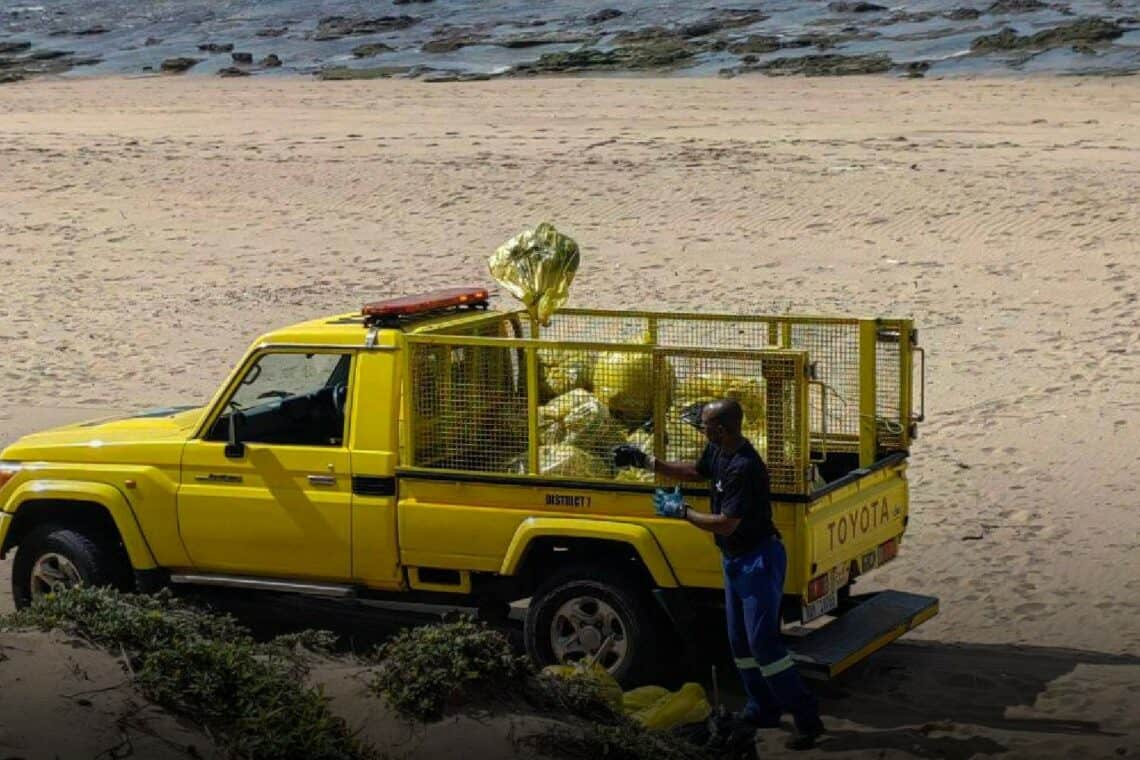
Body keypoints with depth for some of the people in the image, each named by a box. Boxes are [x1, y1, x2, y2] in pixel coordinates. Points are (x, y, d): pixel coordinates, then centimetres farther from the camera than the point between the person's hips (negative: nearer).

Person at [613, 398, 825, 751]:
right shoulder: (718, 452, 3)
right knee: (740, 641, 16)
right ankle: (762, 710, 28)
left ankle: (807, 718, -7)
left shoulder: (744, 467, -27)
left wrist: (681, 511, -15)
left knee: (763, 642, -12)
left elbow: (726, 524, -26)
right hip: (735, 560, 10)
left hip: (758, 560, -10)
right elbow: (694, 471, 25)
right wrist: (645, 461, 17)